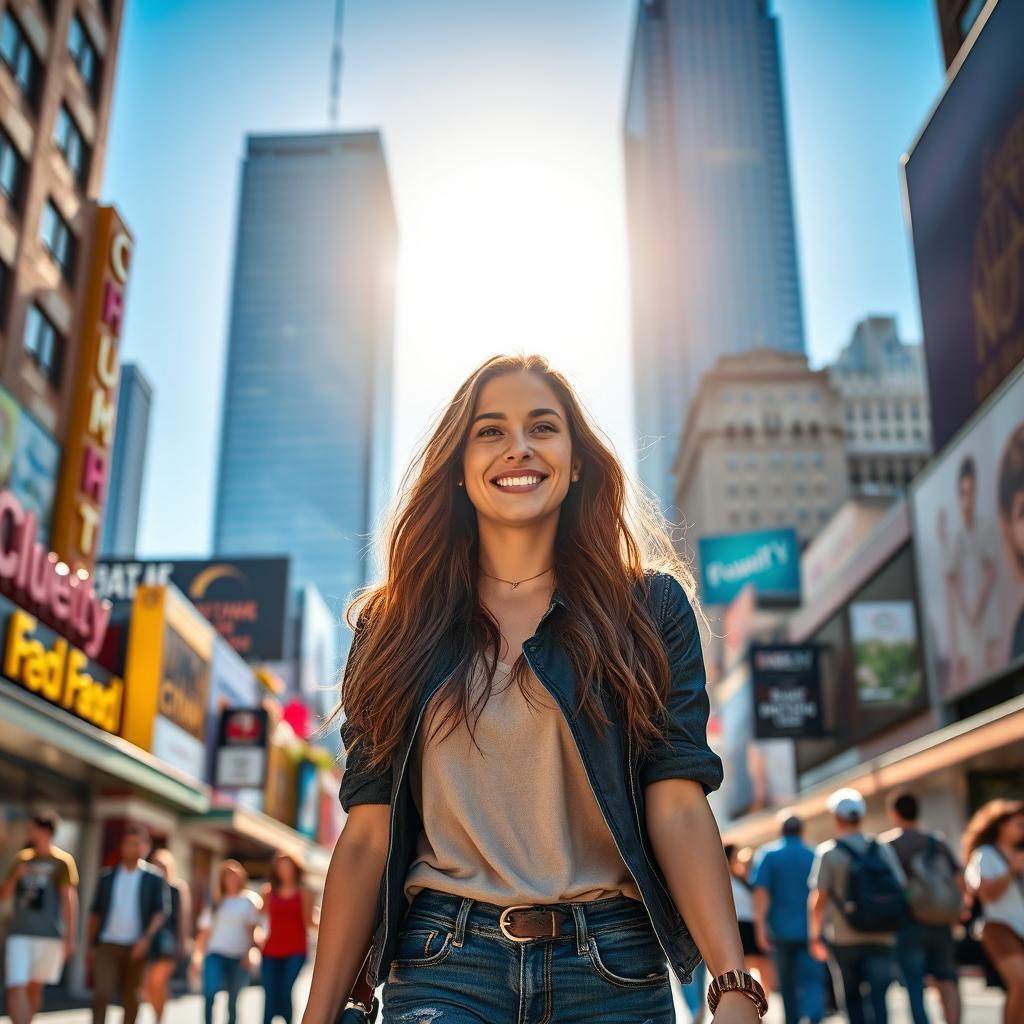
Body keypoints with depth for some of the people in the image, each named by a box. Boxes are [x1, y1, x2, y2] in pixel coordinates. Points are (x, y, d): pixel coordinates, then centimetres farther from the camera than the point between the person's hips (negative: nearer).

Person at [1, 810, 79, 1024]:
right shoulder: (22, 858, 10)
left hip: (49, 935, -3)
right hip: (19, 934, 3)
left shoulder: (62, 862, -3)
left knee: (35, 988, 9)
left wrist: (70, 938, -11)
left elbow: (70, 900, -6)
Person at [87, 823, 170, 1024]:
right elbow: (95, 912, 13)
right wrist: (90, 943, 11)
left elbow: (162, 911, -5)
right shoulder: (107, 877, 9)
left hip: (137, 947, -1)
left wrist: (147, 938, -17)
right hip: (107, 945, 1)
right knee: (101, 994, -12)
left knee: (130, 998, 9)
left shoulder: (154, 878, 2)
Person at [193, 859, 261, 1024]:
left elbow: (252, 929, 2)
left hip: (239, 957, -1)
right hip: (216, 954, 1)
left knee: (233, 1000, 5)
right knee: (209, 993, -19)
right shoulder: (216, 902, 14)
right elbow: (204, 932, 12)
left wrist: (249, 952, -9)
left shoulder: (250, 899, 7)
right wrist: (197, 955, 4)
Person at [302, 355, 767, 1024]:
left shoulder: (650, 610, 2)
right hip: (443, 966, 0)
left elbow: (677, 805, -6)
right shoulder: (396, 627, 5)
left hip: (613, 968, 0)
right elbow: (368, 833, 2)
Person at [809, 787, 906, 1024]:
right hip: (881, 939, 2)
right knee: (877, 997, -2)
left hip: (844, 940, -2)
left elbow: (819, 898, -9)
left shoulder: (828, 853, -5)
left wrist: (814, 935, 2)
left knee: (852, 997, 15)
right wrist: (896, 927, 17)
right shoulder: (882, 850, 5)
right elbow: (902, 890, 5)